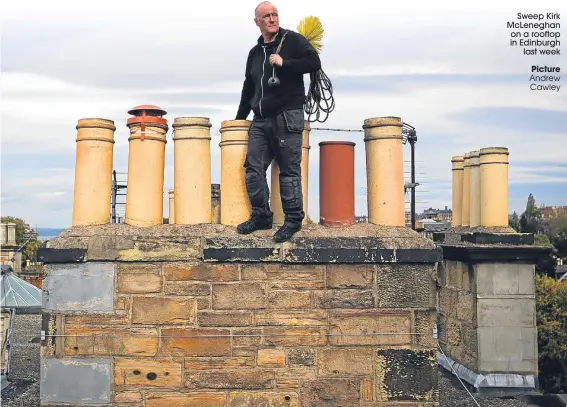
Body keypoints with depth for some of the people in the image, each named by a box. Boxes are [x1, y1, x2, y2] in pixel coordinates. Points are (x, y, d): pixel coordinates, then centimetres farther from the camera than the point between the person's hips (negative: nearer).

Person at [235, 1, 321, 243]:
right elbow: (248, 87, 27)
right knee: (253, 168, 0)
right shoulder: (255, 52, 20)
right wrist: (240, 118, 28)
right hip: (260, 120, 6)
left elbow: (314, 62, -8)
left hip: (288, 116, -6)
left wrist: (284, 64, -16)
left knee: (289, 171, -5)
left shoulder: (292, 40, 4)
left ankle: (293, 219, 3)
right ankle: (261, 216, 11)